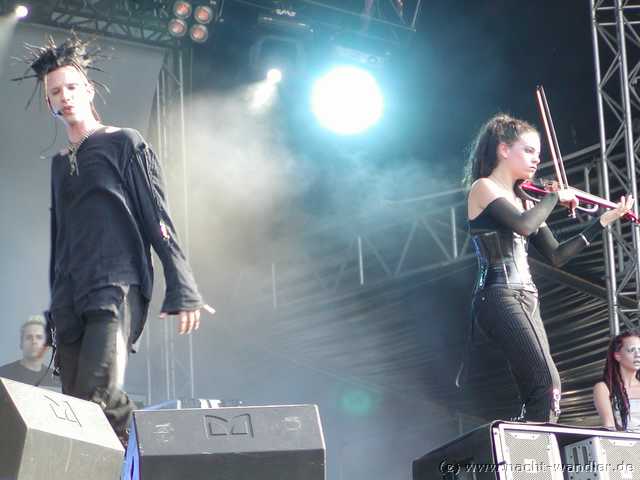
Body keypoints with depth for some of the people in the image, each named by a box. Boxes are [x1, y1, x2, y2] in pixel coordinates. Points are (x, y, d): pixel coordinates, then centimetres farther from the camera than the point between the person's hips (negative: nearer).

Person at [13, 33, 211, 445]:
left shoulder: (124, 143, 6)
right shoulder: (60, 164, 23)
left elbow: (158, 218, -1)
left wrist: (182, 289, -11)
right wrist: (56, 309, 19)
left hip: (117, 287, -6)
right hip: (71, 300, 6)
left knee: (98, 394, -26)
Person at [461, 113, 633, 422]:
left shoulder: (523, 199, 21)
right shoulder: (483, 188, -3)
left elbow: (556, 255, 18)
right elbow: (523, 225, -21)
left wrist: (604, 220, 15)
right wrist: (556, 196, -6)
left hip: (526, 300, 9)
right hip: (499, 297, -9)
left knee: (541, 395, 1)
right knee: (547, 383, -21)